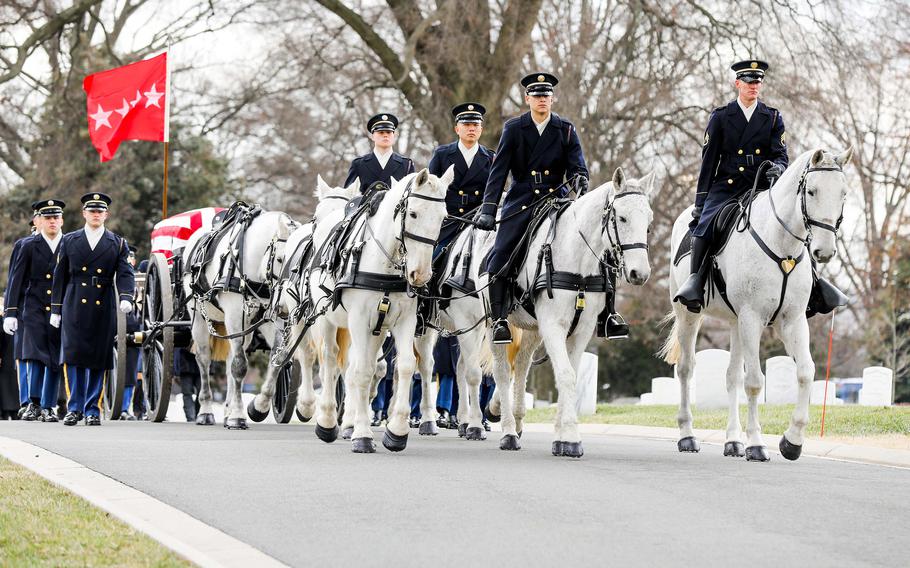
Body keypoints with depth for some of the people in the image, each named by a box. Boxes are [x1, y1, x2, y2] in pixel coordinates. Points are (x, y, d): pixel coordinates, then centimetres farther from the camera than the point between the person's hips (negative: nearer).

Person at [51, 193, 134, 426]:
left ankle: (92, 409, 7)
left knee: (98, 360, 1)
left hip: (103, 308, 0)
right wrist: (56, 309, 7)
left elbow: (125, 274, 0)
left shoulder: (118, 244, 10)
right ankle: (75, 408, -1)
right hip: (74, 306, 0)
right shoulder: (69, 241, 11)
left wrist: (126, 297, -19)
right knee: (73, 356, -7)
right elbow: (60, 276, 12)